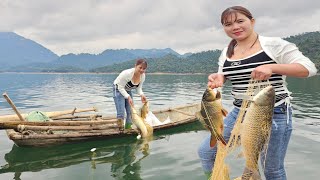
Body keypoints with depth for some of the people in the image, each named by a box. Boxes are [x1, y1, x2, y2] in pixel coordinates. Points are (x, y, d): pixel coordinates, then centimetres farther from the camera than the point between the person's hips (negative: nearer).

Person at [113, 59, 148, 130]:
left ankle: (128, 128, 20)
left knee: (131, 112, 5)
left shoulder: (143, 76, -15)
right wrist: (128, 97, -34)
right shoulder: (127, 73, -34)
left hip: (128, 91, 7)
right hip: (118, 90, -6)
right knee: (121, 113, -14)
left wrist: (142, 95, -21)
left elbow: (139, 88, -2)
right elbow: (120, 87, -26)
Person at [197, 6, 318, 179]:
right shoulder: (226, 52, 6)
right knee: (206, 151, 4)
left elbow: (309, 68, -13)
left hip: (273, 114, -5)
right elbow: (223, 77, 13)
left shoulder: (273, 44, -9)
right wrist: (216, 79, -11)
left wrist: (271, 67, -28)